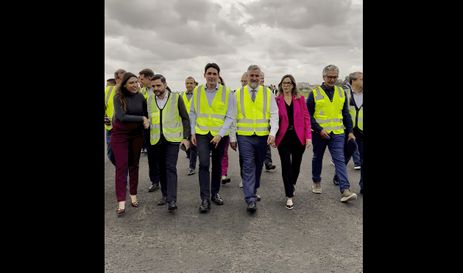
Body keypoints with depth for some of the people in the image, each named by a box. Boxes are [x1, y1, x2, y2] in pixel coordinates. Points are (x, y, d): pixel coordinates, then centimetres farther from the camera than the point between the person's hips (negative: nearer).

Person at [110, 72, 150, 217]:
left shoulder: (140, 97, -1)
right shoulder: (118, 97, -11)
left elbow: (146, 114, 10)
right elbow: (121, 116, -22)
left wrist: (147, 121, -7)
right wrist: (141, 119, -21)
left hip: (136, 134, 3)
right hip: (120, 134, -3)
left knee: (134, 165, 10)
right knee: (121, 166, -6)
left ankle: (133, 195, 22)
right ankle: (121, 202, -4)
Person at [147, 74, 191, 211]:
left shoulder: (176, 97, -3)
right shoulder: (150, 100, 8)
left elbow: (185, 118, 0)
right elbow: (148, 119, 13)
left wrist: (185, 137, -6)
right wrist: (147, 140, 10)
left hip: (172, 138, -4)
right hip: (156, 140, 4)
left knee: (170, 168, -11)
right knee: (161, 168, 11)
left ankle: (172, 200, -9)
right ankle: (165, 194, 25)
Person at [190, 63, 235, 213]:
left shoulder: (227, 92, -6)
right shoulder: (197, 91, 1)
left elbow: (230, 116, -7)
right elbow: (193, 113, 8)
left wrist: (220, 134, -15)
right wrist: (192, 132, 2)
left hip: (220, 134, 0)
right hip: (202, 133, 0)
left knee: (217, 165, 13)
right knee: (204, 164, -10)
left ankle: (215, 193, 30)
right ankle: (205, 198, -1)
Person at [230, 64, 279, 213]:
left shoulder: (268, 93, 5)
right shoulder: (238, 93, 4)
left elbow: (274, 115, 1)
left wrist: (273, 133, -14)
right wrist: (232, 137, 1)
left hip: (262, 136, 1)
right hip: (244, 136, -1)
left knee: (258, 166, 12)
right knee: (248, 166, -5)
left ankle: (253, 191, 33)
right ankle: (250, 199, -3)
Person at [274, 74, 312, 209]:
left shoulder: (300, 99, 3)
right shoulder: (276, 100, -1)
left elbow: (306, 117, 2)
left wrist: (308, 136, -6)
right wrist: (272, 136, -10)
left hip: (298, 137, 2)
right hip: (283, 137, -2)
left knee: (296, 164, 14)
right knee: (286, 166, -2)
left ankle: (292, 185, 43)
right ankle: (289, 196, 9)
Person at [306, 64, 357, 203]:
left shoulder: (341, 92, 7)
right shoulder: (314, 93, -4)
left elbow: (345, 113, 12)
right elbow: (308, 115, -6)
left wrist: (350, 131, 7)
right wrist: (319, 129, -15)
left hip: (337, 133, 2)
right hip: (319, 133, -1)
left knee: (339, 160, -6)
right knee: (317, 158, 14)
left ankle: (345, 190, -8)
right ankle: (316, 181, 34)